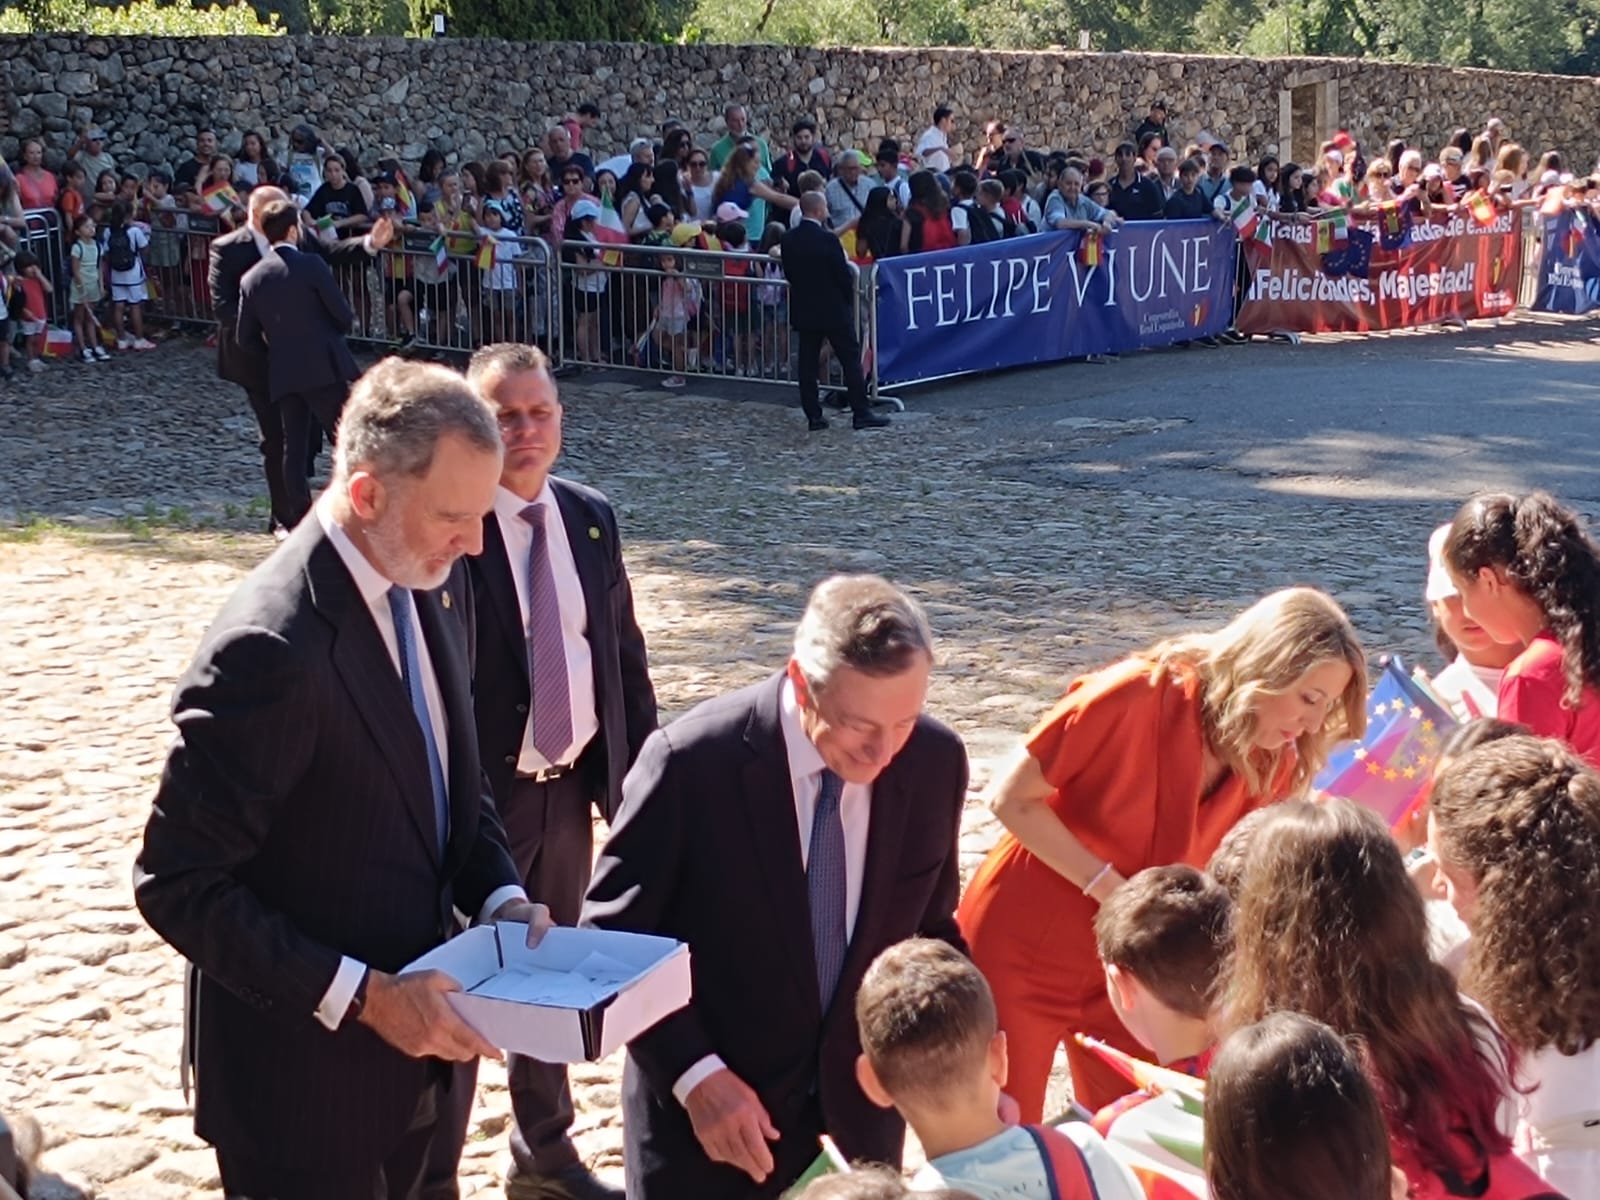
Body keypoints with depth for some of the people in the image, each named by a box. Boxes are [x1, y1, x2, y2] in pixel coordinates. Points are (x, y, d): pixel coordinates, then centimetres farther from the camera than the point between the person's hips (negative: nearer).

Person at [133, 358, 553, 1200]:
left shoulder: (432, 582, -1)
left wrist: (499, 895, -4)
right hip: (306, 1077, -7)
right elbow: (178, 886, -23)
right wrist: (362, 996, -24)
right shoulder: (270, 650, -28)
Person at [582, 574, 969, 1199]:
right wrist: (693, 1073, -19)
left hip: (857, 1114, 4)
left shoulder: (935, 761, -9)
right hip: (704, 1114, -3)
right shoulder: (692, 761, -20)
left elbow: (928, 930, 5)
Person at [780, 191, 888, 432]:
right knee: (851, 360, 3)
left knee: (808, 364, 7)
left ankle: (813, 416, 7)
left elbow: (789, 273, 6)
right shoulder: (828, 240, -17)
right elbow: (844, 274, -13)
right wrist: (849, 301, 4)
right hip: (833, 310, -5)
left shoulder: (788, 240, -1)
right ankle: (861, 413, 3)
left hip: (803, 310, 5)